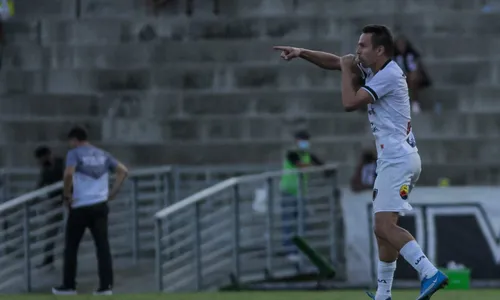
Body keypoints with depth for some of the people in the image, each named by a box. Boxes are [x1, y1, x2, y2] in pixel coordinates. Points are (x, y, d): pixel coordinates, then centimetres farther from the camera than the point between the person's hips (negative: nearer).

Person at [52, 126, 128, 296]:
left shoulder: (74, 154, -4)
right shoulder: (102, 155, 13)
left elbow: (69, 174, -22)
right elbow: (123, 170, 9)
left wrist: (67, 195, -9)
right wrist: (113, 192, 7)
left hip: (80, 207, -4)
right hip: (100, 205, 4)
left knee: (71, 247, 8)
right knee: (102, 246, 4)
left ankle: (69, 286, 11)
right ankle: (106, 286, -2)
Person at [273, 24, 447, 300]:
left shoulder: (389, 75, -14)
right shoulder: (374, 69, 13)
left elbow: (350, 103, -18)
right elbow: (334, 62, 21)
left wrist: (347, 68, -4)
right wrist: (301, 53, 10)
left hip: (398, 160, -10)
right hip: (393, 159, 10)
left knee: (385, 226, -21)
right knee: (383, 228, 11)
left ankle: (430, 274, -30)